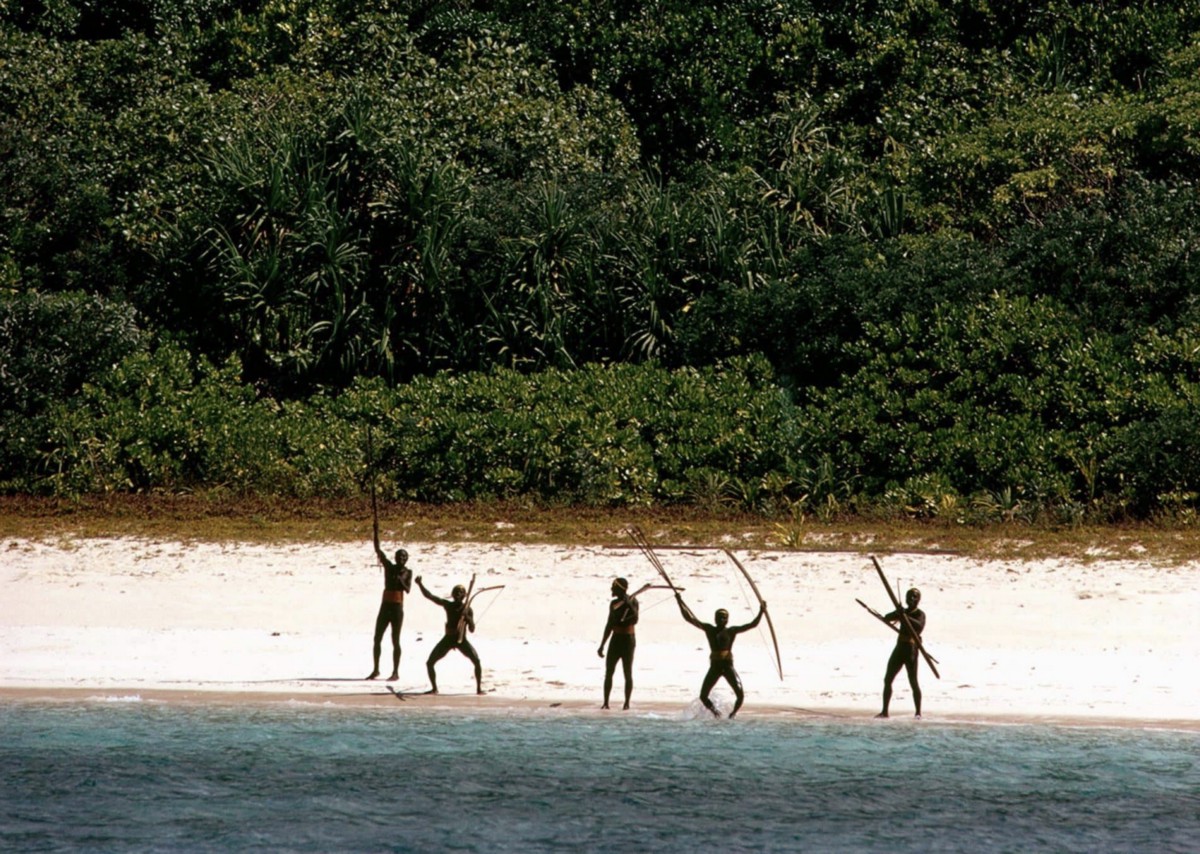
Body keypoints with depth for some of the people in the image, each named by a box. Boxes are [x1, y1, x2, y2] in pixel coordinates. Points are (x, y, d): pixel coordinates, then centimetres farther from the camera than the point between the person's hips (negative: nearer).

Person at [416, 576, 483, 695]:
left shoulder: (468, 609, -4)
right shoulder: (448, 605, -1)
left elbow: (472, 629, -7)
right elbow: (429, 596, -7)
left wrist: (467, 618, -25)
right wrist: (420, 584, -18)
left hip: (462, 640, -2)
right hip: (448, 639, 2)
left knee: (477, 661, -21)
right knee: (430, 663, -6)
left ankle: (479, 688, -10)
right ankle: (434, 688, 10)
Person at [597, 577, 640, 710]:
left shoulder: (632, 601, -7)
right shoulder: (614, 603, 10)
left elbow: (634, 621, -18)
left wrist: (629, 605, -29)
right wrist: (602, 645, 17)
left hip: (628, 640, -6)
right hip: (615, 640, 6)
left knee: (628, 673, -2)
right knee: (608, 672, 0)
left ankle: (627, 703, 3)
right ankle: (606, 702, 2)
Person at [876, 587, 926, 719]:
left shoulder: (920, 614, -5)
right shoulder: (903, 612, 13)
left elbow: (920, 626, -26)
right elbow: (886, 618, 0)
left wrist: (906, 618, -37)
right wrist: (898, 615, -21)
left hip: (911, 650, -7)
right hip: (899, 648, 7)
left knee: (913, 682, -8)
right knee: (887, 680, 4)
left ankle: (918, 712, -1)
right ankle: (885, 711, 9)